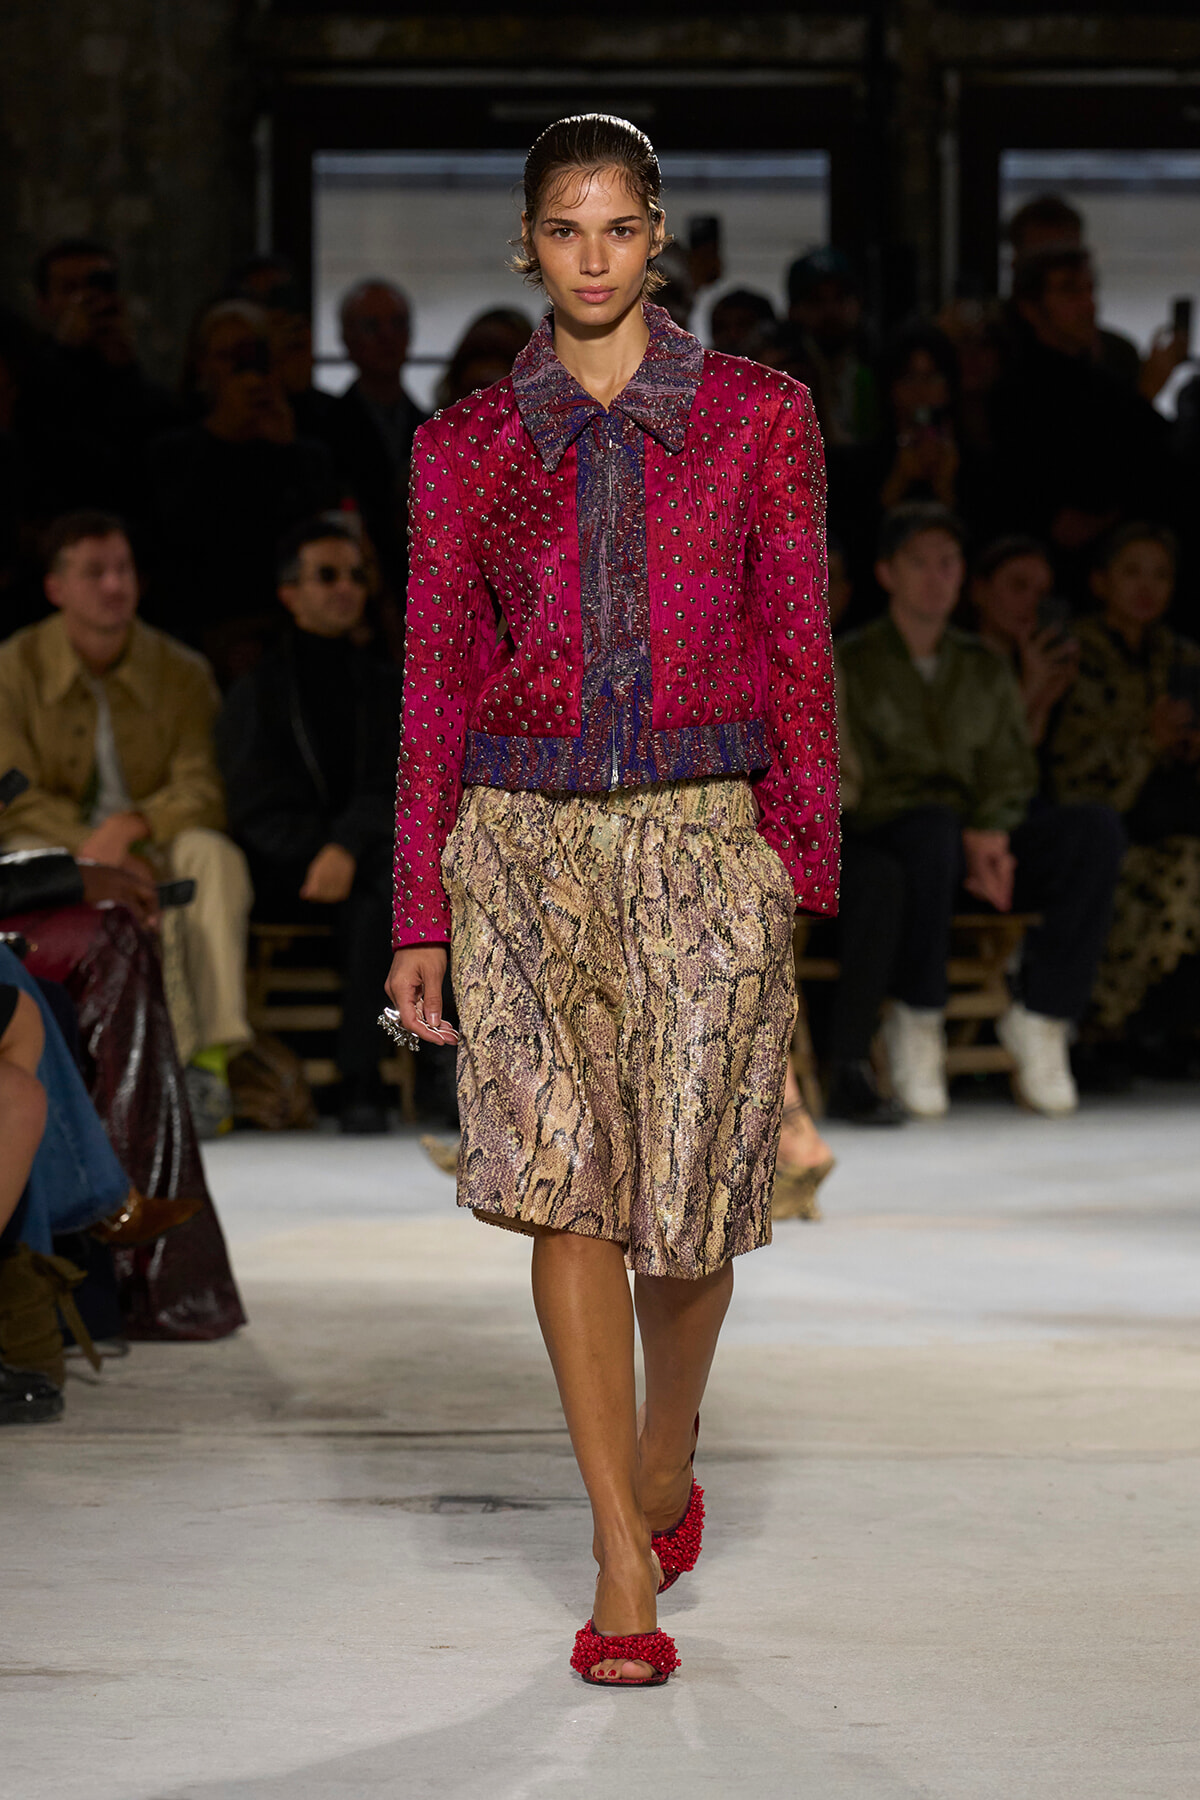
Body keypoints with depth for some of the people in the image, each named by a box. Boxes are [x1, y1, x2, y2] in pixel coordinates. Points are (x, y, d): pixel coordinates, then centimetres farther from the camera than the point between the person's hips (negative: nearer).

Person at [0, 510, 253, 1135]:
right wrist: (94, 847, -22)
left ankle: (215, 1052, -39)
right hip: (59, 849, -1)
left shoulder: (182, 673, 0)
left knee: (214, 854, -32)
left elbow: (204, 792, -8)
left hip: (151, 848, 1)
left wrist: (131, 826, -27)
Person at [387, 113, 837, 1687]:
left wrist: (808, 867, -3)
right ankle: (627, 1565, -10)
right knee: (568, 1171, -13)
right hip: (527, 839, 0)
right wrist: (420, 916, 5)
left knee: (688, 1196, 1)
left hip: (706, 834, 0)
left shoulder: (758, 417, 5)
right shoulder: (468, 445, 8)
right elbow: (437, 678, 8)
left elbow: (799, 654, 4)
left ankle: (666, 1462, 32)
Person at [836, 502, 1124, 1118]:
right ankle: (917, 1024, -25)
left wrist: (991, 832, -12)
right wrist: (961, 837, -17)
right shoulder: (851, 664, 4)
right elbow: (858, 786, -6)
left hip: (982, 846, 4)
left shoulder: (984, 668, 19)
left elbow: (1013, 769, 12)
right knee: (933, 831, -41)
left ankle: (1040, 1015, -20)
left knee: (1096, 830, -23)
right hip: (886, 841, -4)